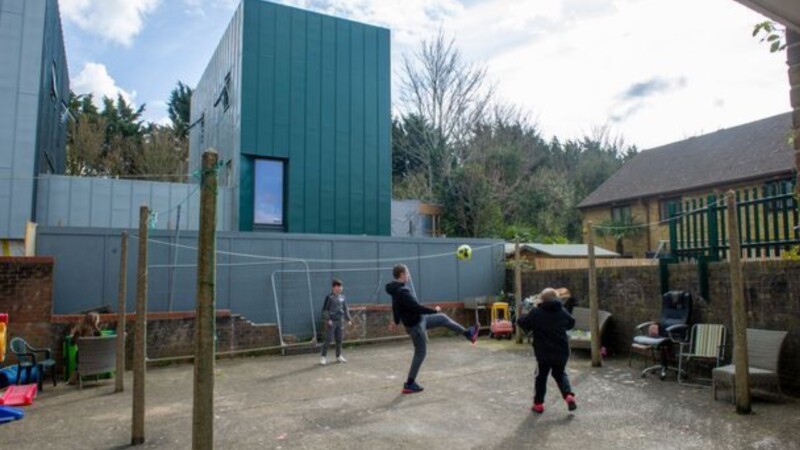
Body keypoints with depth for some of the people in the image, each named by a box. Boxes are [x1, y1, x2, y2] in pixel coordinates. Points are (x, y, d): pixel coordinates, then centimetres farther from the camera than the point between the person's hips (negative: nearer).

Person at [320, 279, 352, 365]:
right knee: (328, 339, -5)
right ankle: (323, 356, 5)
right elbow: (325, 309, -8)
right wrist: (328, 319, -17)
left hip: (340, 321, 6)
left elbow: (345, 309, 16)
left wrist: (349, 319, 12)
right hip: (331, 321, -6)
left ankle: (339, 356, 23)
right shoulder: (329, 297, -8)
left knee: (339, 339, 11)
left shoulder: (342, 297, 9)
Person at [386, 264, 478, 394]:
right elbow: (417, 307, -31)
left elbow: (395, 307, 18)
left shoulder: (396, 290, 3)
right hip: (415, 325, -10)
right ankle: (409, 384, 11)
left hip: (420, 320, 10)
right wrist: (434, 310, -18)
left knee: (442, 318, 16)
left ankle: (468, 334, 29)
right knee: (420, 353, 1)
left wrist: (397, 321, 33)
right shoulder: (402, 291, -30)